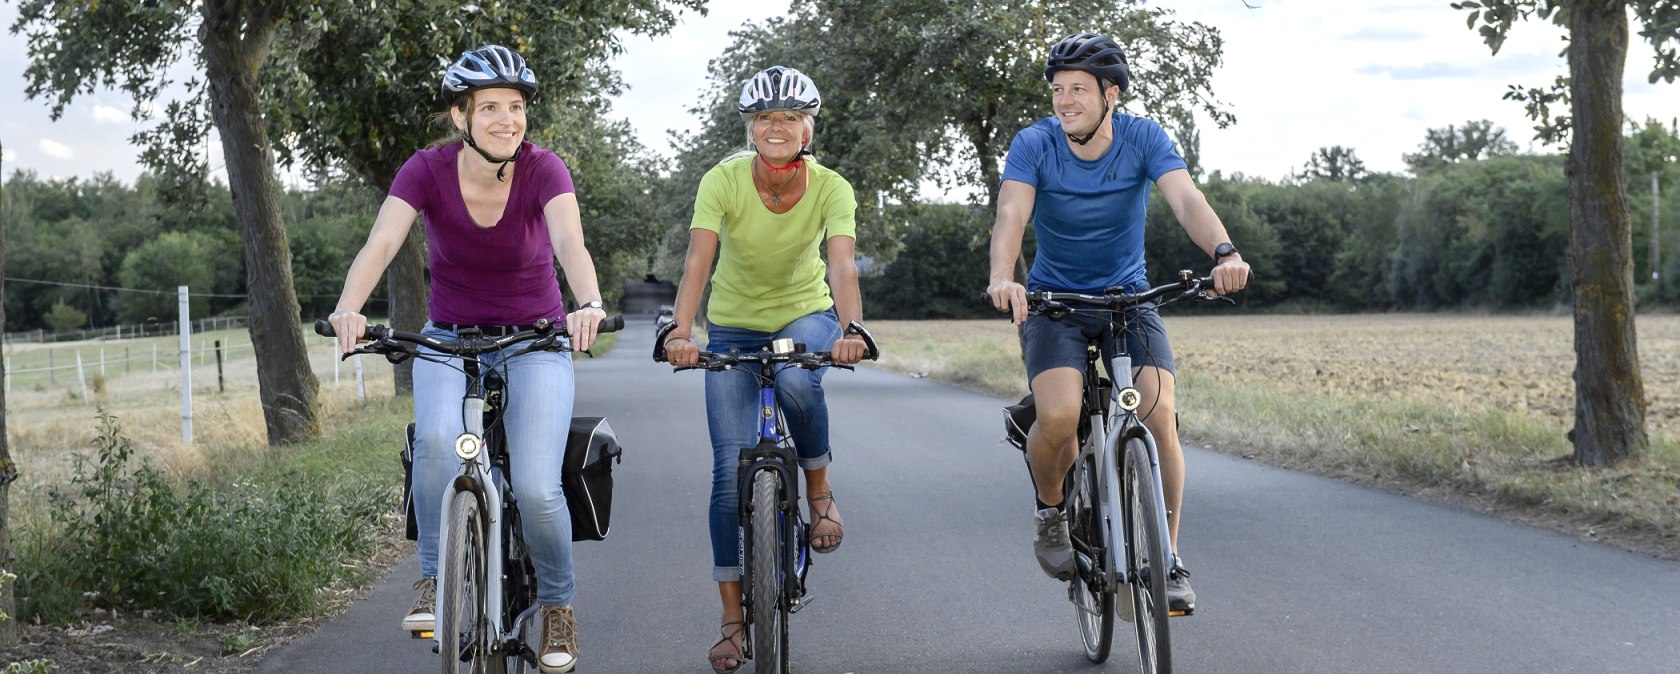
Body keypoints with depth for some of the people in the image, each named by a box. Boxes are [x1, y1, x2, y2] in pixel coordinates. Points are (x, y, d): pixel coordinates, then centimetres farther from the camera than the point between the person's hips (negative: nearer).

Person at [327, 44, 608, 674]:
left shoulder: (543, 169, -16)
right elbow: (381, 243, -28)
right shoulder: (428, 170, -14)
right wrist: (349, 307, -47)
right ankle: (434, 582, -12)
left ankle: (558, 604, 9)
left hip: (535, 341, -1)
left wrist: (589, 304, -54)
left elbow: (570, 242, -33)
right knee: (437, 439, -31)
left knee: (535, 486, -18)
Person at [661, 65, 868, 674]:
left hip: (806, 314, 0)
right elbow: (698, 260, -32)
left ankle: (819, 492, -8)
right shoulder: (723, 181, -20)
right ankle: (732, 617, 4)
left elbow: (841, 265, -34)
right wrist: (681, 331, -49)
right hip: (733, 326, 0)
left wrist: (850, 330, -52)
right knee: (731, 469, -6)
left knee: (796, 379, -37)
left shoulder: (830, 189, -19)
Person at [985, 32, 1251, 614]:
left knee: (1160, 413, -20)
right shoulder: (1034, 144, -13)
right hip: (1053, 300, -1)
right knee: (1059, 416, -26)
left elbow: (1186, 199, -26)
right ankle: (1050, 509, 6)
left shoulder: (1143, 138, -11)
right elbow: (1011, 215, -28)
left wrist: (1225, 252, -46)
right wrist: (1002, 278, -49)